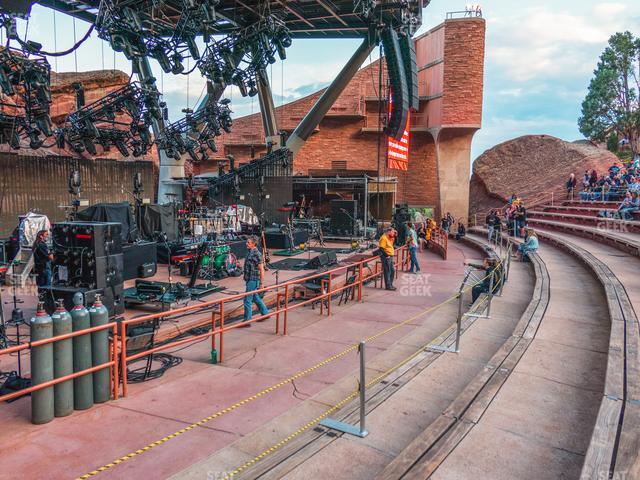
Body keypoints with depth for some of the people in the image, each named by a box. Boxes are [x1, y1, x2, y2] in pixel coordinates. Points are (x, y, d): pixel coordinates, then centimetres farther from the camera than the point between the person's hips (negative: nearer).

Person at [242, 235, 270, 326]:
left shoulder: (257, 254, -18)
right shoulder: (249, 252, 10)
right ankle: (265, 313, 33)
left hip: (253, 280, -9)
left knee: (247, 300, -6)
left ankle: (247, 320, 1)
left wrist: (261, 284, -17)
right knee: (255, 298, 19)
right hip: (249, 280, 9)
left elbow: (261, 270, -17)